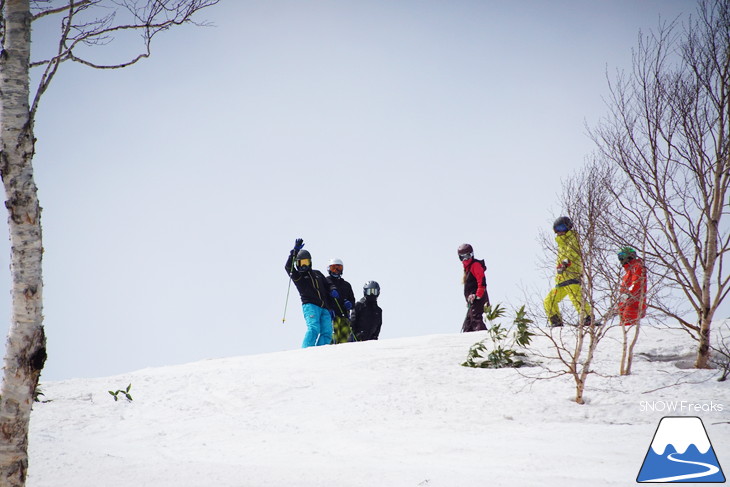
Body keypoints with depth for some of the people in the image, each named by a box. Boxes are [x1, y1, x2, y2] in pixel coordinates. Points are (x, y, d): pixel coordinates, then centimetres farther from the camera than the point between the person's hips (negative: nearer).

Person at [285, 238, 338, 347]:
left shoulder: (317, 274, 26)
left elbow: (327, 285, 32)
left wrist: (332, 290, 9)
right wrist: (295, 251, -12)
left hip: (324, 308, 5)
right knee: (313, 329, -26)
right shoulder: (297, 276, 12)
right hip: (310, 305, -5)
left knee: (327, 332, -11)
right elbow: (288, 267, -4)